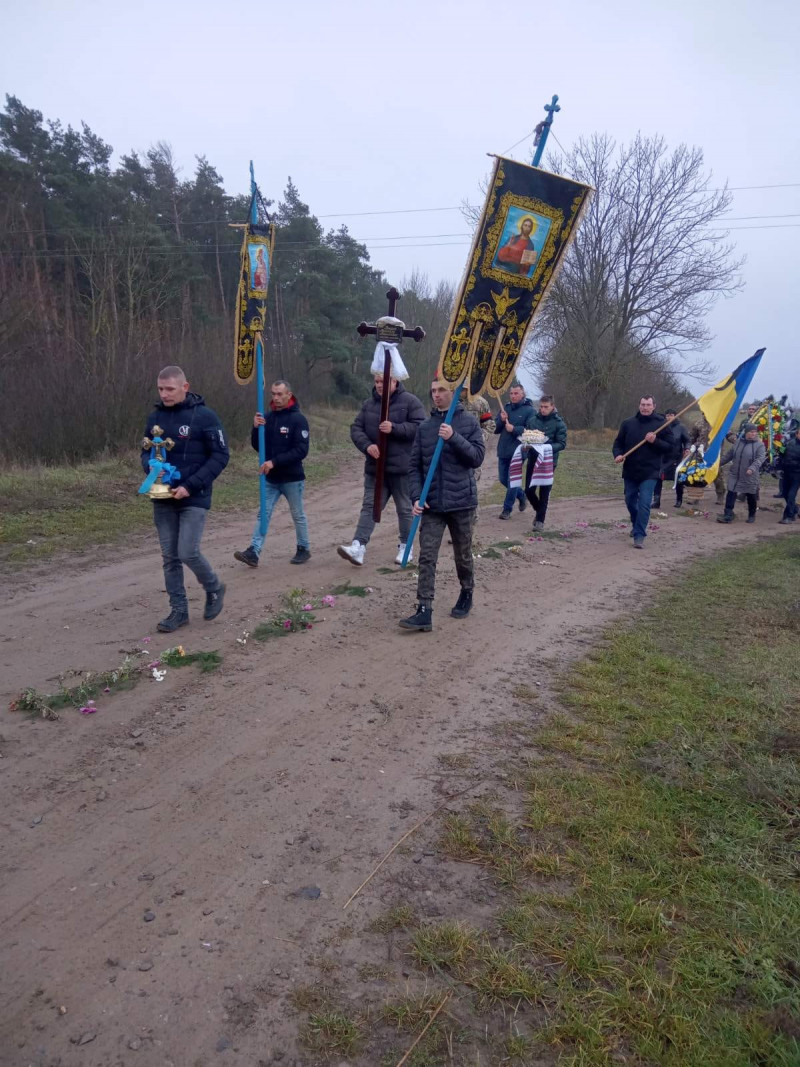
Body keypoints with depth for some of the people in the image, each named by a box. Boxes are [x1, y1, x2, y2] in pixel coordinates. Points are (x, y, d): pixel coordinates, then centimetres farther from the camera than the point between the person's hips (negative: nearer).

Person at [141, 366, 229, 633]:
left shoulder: (204, 416, -10)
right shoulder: (155, 416, 6)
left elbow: (220, 456, -10)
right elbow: (146, 450, 15)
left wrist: (190, 486, -18)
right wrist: (151, 467, -9)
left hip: (194, 499, -5)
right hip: (163, 499, 5)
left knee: (188, 553, -10)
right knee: (169, 557, 7)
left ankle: (214, 589, 19)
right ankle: (178, 610, 19)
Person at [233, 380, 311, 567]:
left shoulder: (298, 419, -12)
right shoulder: (268, 417, 5)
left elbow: (301, 450, -19)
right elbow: (257, 446, 5)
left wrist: (274, 462, -25)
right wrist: (256, 428, -14)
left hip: (292, 478, -5)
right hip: (271, 479, 5)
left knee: (298, 515, 10)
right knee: (263, 515, 0)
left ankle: (304, 549, 26)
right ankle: (253, 552, -3)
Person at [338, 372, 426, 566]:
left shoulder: (410, 401, -6)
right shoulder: (368, 404, 9)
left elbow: (420, 427, -14)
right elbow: (356, 428, 5)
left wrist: (394, 428, -24)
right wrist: (367, 445, -14)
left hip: (402, 469, -4)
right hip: (375, 467, 4)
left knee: (405, 508, 8)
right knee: (369, 506, 0)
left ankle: (405, 546, 22)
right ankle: (358, 546, -5)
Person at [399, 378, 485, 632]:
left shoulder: (469, 422, -1)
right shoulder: (424, 427, 5)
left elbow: (478, 457, -9)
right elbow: (415, 467, 6)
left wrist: (454, 438, -21)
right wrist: (416, 497, -6)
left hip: (461, 501, -2)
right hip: (432, 505, 2)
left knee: (463, 555, 14)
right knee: (427, 558, -6)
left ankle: (466, 594, 38)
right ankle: (424, 612, -6)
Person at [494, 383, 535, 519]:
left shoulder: (529, 410, -5)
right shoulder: (505, 408, 11)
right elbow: (495, 429, 10)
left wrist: (514, 429, -23)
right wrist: (501, 420, -9)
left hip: (517, 452, -6)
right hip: (503, 451, 6)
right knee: (503, 479, 13)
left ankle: (507, 509, 10)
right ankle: (522, 496, 36)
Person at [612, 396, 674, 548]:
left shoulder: (661, 424, -4)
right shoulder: (628, 423, 4)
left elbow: (669, 447, -4)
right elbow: (618, 442, 9)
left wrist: (655, 441, -20)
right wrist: (618, 454, -10)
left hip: (649, 473, -4)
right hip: (630, 471, 4)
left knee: (644, 503, -11)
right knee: (630, 501, 16)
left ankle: (639, 535, -8)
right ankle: (636, 525, 41)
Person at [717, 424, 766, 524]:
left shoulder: (759, 445, -8)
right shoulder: (739, 442, 7)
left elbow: (760, 458, -19)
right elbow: (730, 455, 18)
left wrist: (752, 468, -34)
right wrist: (721, 463, 23)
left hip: (750, 477, -3)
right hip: (734, 475, 3)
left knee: (751, 496, 9)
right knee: (731, 494, -3)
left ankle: (752, 515, 26)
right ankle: (728, 515, 0)